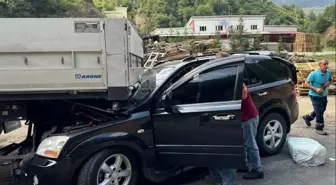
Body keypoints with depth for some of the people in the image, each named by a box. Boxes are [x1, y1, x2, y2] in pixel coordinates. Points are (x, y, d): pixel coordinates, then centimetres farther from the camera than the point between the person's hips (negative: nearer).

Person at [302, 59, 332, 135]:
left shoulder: (328, 73, -4)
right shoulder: (314, 74, -21)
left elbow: (330, 80, 14)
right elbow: (307, 83, -17)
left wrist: (328, 83, -10)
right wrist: (316, 89, -28)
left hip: (323, 95, 7)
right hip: (315, 96, -7)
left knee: (322, 110, 22)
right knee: (319, 112, -5)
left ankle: (307, 117, 45)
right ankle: (319, 128, 12)